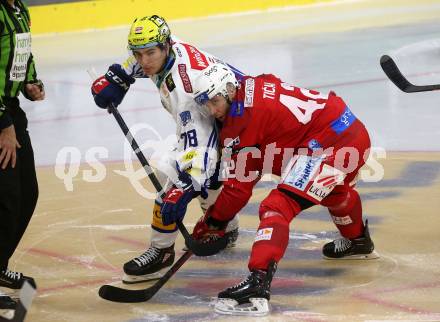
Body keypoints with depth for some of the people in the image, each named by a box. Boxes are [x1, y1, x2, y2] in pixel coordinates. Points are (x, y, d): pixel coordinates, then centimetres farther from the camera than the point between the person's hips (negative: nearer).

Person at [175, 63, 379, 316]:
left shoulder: (243, 119, -13)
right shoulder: (255, 85, 11)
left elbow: (240, 185, -9)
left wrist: (214, 222, 2)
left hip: (327, 146, -10)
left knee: (277, 207, -18)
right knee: (335, 192, 40)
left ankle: (258, 284, -34)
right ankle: (359, 242, 67)